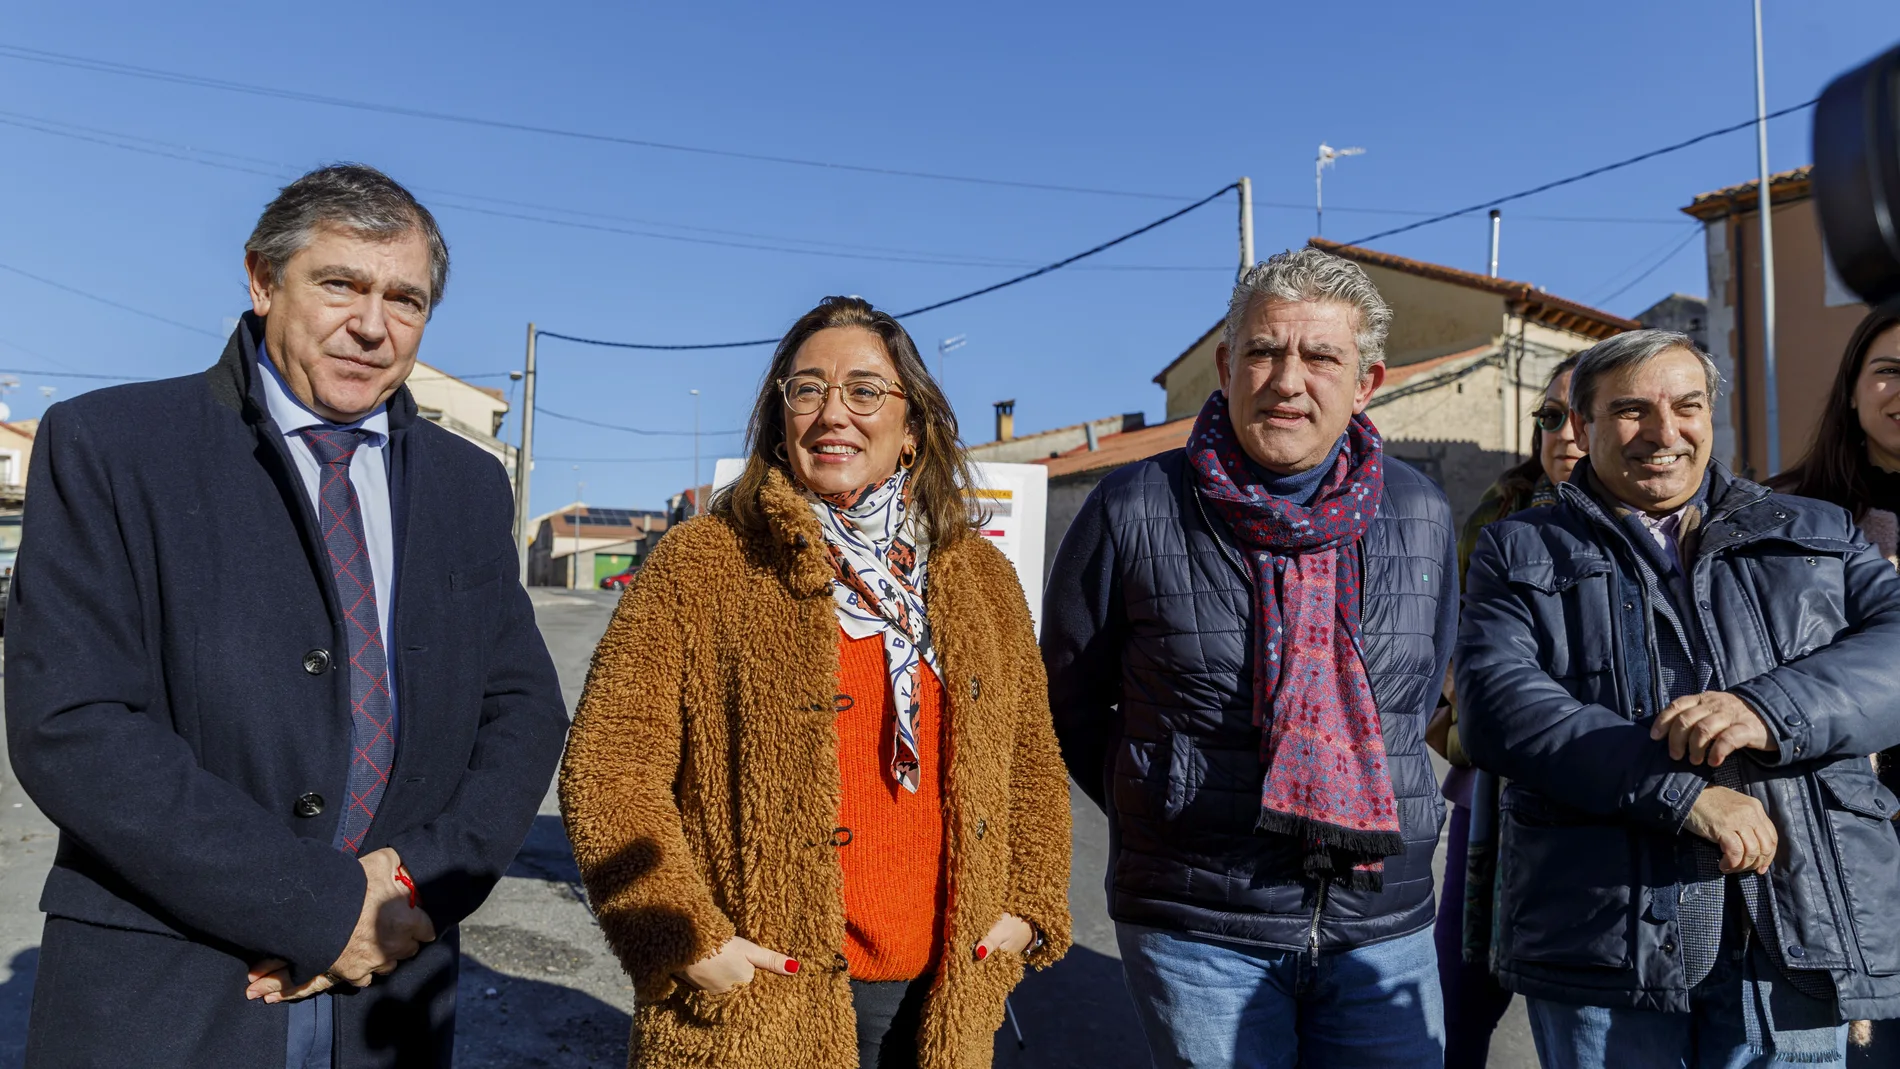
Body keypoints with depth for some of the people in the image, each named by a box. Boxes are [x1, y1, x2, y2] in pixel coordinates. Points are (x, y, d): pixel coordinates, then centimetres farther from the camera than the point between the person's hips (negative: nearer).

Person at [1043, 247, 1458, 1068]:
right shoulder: (1135, 510, -8)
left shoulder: (1421, 516, 3)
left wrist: (1357, 810, 11)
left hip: (1384, 927, 4)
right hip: (1200, 929, -3)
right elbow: (1069, 703, 3)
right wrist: (1175, 813, 4)